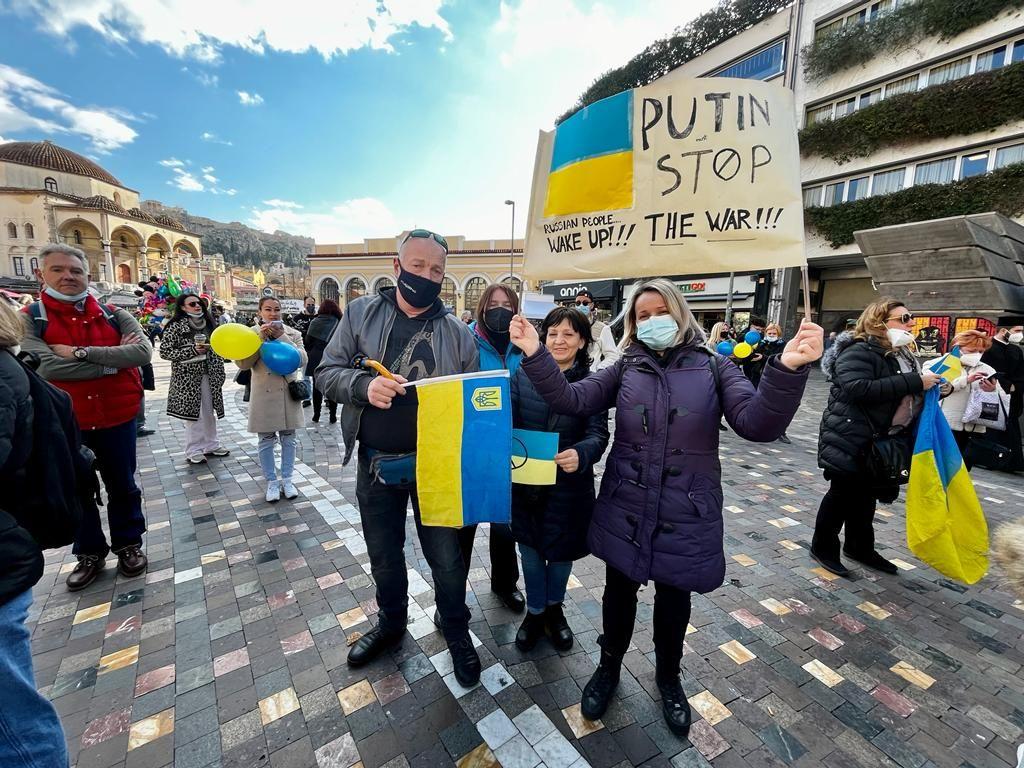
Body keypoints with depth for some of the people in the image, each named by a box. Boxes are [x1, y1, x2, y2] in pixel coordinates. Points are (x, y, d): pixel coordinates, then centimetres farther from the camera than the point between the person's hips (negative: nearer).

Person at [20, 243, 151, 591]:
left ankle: (128, 544, 32)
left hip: (116, 416, 0)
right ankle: (89, 553, 33)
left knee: (122, 485, 13)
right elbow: (47, 366, -20)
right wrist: (114, 360, -18)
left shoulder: (113, 314, -1)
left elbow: (143, 351, -18)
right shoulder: (29, 318, -4)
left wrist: (80, 352, -21)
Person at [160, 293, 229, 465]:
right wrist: (192, 351, -18)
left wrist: (219, 372, 13)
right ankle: (193, 451, 10)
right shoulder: (176, 326, -7)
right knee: (192, 412, 0)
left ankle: (211, 445, 24)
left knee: (209, 412, 12)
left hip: (208, 375, 5)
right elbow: (164, 351, -10)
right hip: (188, 376, -5)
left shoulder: (209, 323, 10)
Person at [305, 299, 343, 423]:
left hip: (315, 360, 2)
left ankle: (316, 414, 17)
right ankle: (333, 415, 8)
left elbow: (308, 341, 2)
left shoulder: (314, 322, 1)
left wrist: (311, 353, 16)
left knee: (317, 387, 12)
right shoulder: (338, 323, -6)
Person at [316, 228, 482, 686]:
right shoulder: (361, 313, 0)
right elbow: (327, 372, -1)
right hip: (375, 464, 2)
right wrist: (364, 385, -22)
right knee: (384, 556, 21)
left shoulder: (458, 333, -2)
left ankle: (457, 633, 39)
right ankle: (391, 623, 49)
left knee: (446, 558, 11)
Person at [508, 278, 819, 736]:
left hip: (684, 517, 0)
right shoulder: (626, 368, -1)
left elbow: (758, 424, -18)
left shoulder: (713, 368, -4)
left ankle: (668, 679, 49)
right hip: (624, 512, 1)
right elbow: (571, 400, -11)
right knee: (619, 594, 18)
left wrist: (787, 369, -36)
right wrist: (535, 355, -25)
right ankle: (609, 668, 47)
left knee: (674, 600, 20)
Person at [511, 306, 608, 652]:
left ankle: (554, 609, 47)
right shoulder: (523, 375, -3)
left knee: (561, 550, 18)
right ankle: (535, 611, 42)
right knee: (530, 547, 16)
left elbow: (598, 434, -13)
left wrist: (581, 454, -34)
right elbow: (508, 421, -3)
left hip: (568, 486, -1)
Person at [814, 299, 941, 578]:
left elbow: (905, 395, 24)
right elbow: (858, 388, -32)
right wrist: (914, 382, -28)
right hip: (850, 437, -9)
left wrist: (930, 384, 5)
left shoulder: (901, 354, 14)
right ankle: (823, 547, 17)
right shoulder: (858, 351, -16)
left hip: (881, 441, 9)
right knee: (844, 493, 2)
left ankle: (859, 547, 34)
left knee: (866, 494, 18)